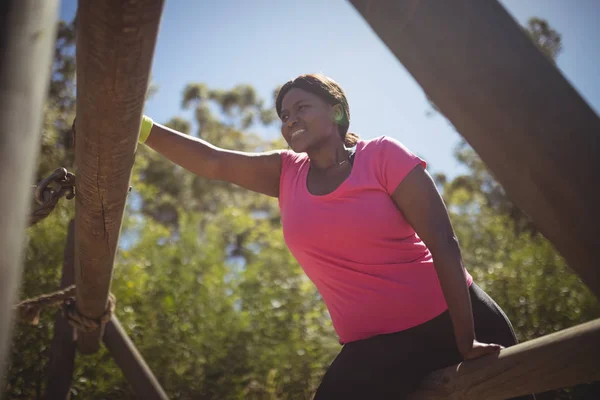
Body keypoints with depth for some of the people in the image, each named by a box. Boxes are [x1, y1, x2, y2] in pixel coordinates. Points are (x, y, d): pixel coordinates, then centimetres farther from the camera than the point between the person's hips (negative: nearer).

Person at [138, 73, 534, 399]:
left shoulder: (383, 155, -9)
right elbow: (212, 162, -2)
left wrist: (467, 342, -17)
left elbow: (444, 244, -14)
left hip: (448, 323, -3)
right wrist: (141, 126, -15)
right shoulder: (287, 174, 5)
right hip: (370, 348, 4)